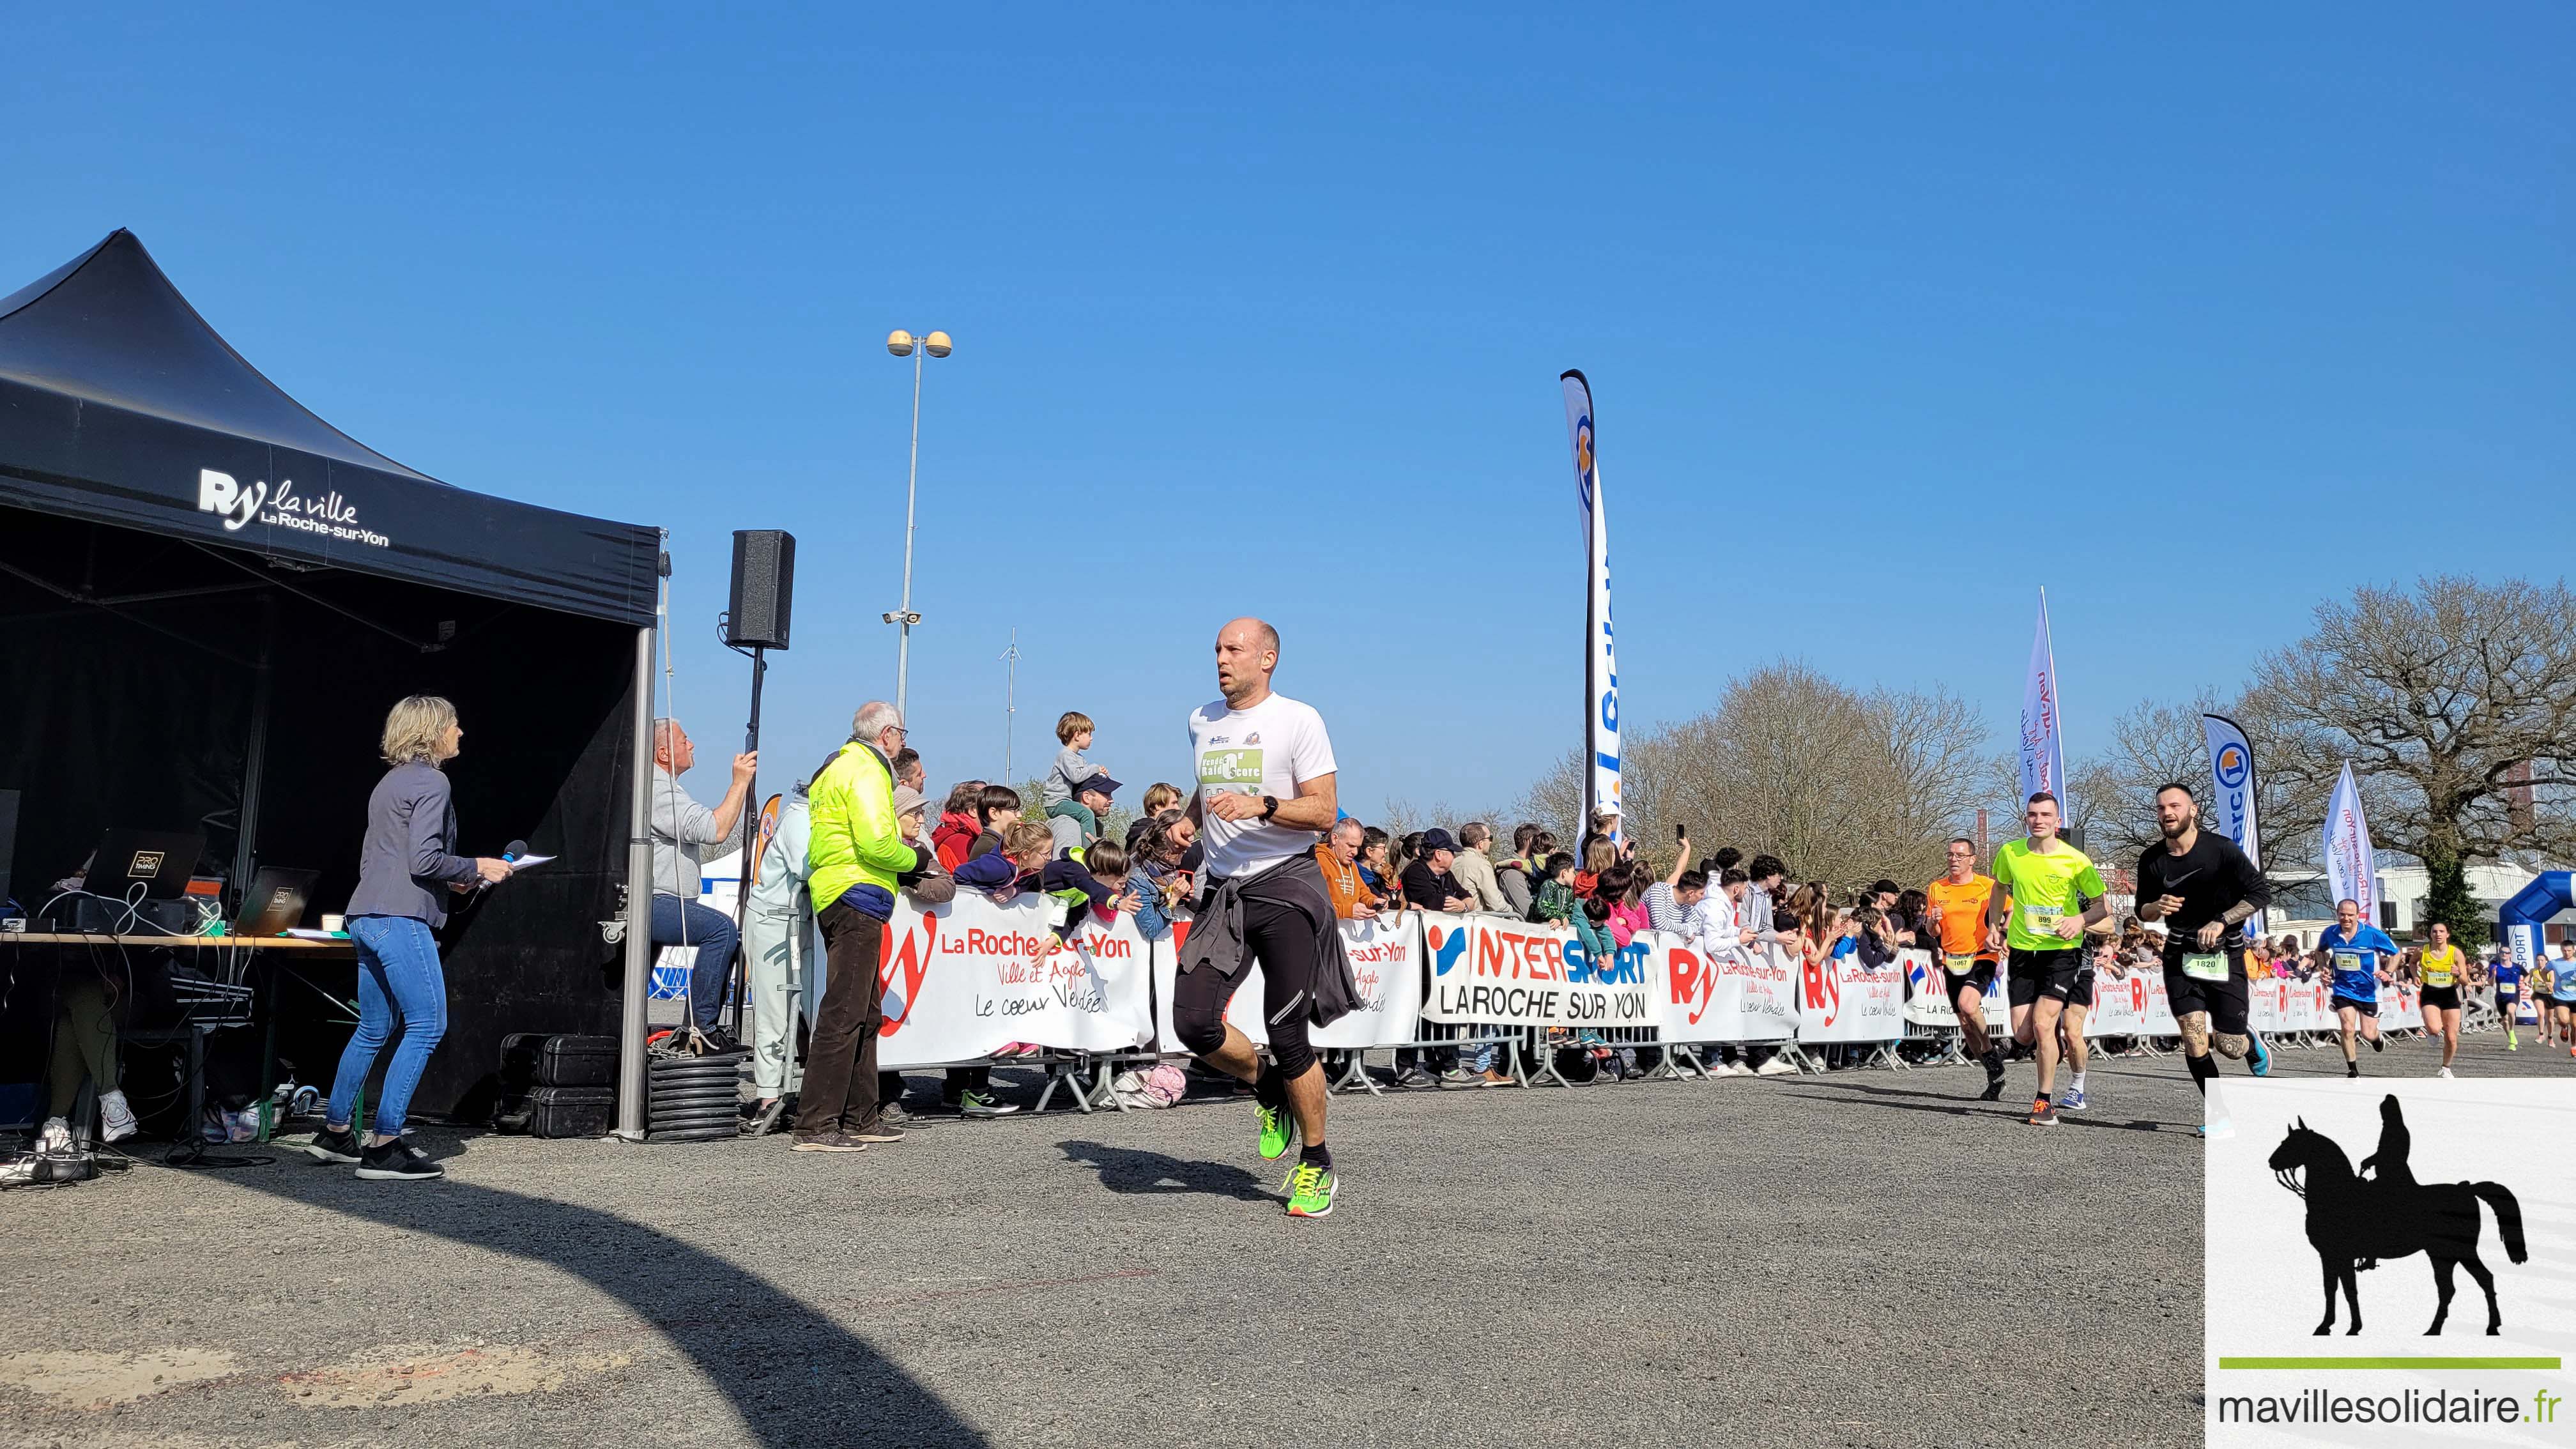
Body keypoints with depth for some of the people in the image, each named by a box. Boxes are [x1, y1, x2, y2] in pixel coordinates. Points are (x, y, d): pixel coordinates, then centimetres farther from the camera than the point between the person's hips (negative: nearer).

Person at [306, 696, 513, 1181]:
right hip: (401, 918, -10)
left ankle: (334, 1133, 25)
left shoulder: (389, 783, 21)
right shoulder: (431, 782, -8)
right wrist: (477, 868, -3)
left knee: (373, 1030, 18)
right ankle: (384, 1147, -8)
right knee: (427, 1027, -7)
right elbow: (424, 859, -17)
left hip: (366, 917, 10)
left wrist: (447, 880, 20)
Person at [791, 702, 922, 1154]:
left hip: (837, 897, 11)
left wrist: (899, 847, 14)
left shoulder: (839, 767, 24)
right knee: (844, 1013, -11)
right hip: (857, 898, -11)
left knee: (866, 1014, 16)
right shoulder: (867, 769, -9)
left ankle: (861, 1117, 21)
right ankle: (816, 1126, -11)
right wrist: (914, 858, -3)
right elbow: (876, 842, -20)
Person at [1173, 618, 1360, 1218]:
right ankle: (1269, 1091, 21)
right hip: (1223, 892, 5)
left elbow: (1324, 813, -9)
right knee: (1193, 1022, -9)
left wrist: (1261, 805, -22)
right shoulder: (1201, 721, 14)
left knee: (1287, 1034, -7)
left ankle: (1318, 1166, 12)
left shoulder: (1298, 719, -5)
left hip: (1286, 883, -5)